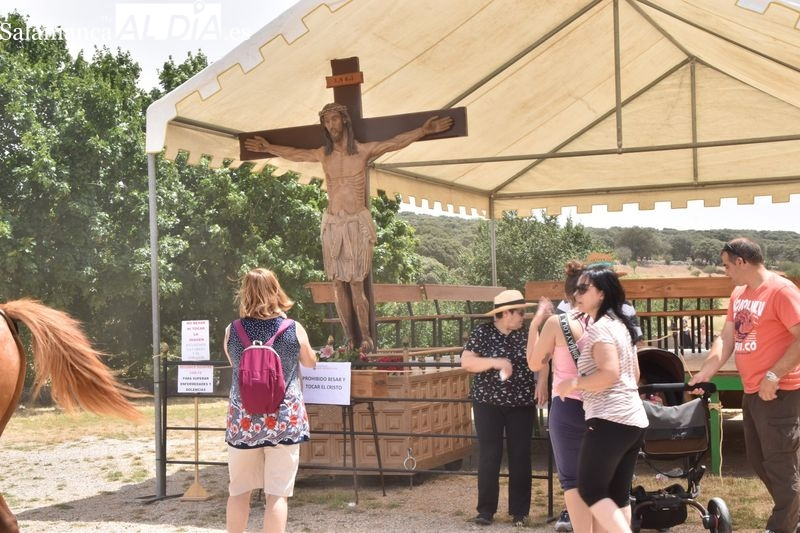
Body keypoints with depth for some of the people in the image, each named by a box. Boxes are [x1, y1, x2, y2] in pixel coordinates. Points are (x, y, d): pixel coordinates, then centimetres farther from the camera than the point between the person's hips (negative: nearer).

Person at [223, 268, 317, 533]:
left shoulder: (231, 331, -3)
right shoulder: (294, 330, -6)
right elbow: (311, 363, 13)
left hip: (244, 421, 1)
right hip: (284, 421, -1)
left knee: (238, 491, 16)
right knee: (277, 494, 2)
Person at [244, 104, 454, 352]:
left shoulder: (363, 151, 0)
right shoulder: (323, 154, 9)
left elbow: (395, 143, -5)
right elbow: (294, 153, 23)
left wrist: (424, 130, -14)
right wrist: (269, 147, 32)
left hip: (357, 223, -3)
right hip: (332, 224, 3)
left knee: (355, 284, -10)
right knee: (338, 285, 0)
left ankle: (366, 338, -2)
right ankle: (350, 339, 5)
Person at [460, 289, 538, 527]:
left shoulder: (525, 334, 3)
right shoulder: (482, 333, -6)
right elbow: (466, 362, -12)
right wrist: (494, 362, -23)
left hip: (521, 403, 3)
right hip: (488, 403, -2)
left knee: (520, 456, 3)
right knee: (489, 456, 0)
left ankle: (519, 511, 12)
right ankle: (486, 510, 9)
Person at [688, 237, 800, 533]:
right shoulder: (739, 293, 11)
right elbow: (726, 338, 8)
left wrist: (773, 376, -23)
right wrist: (705, 373, -4)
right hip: (752, 392, 10)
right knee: (758, 461, 18)